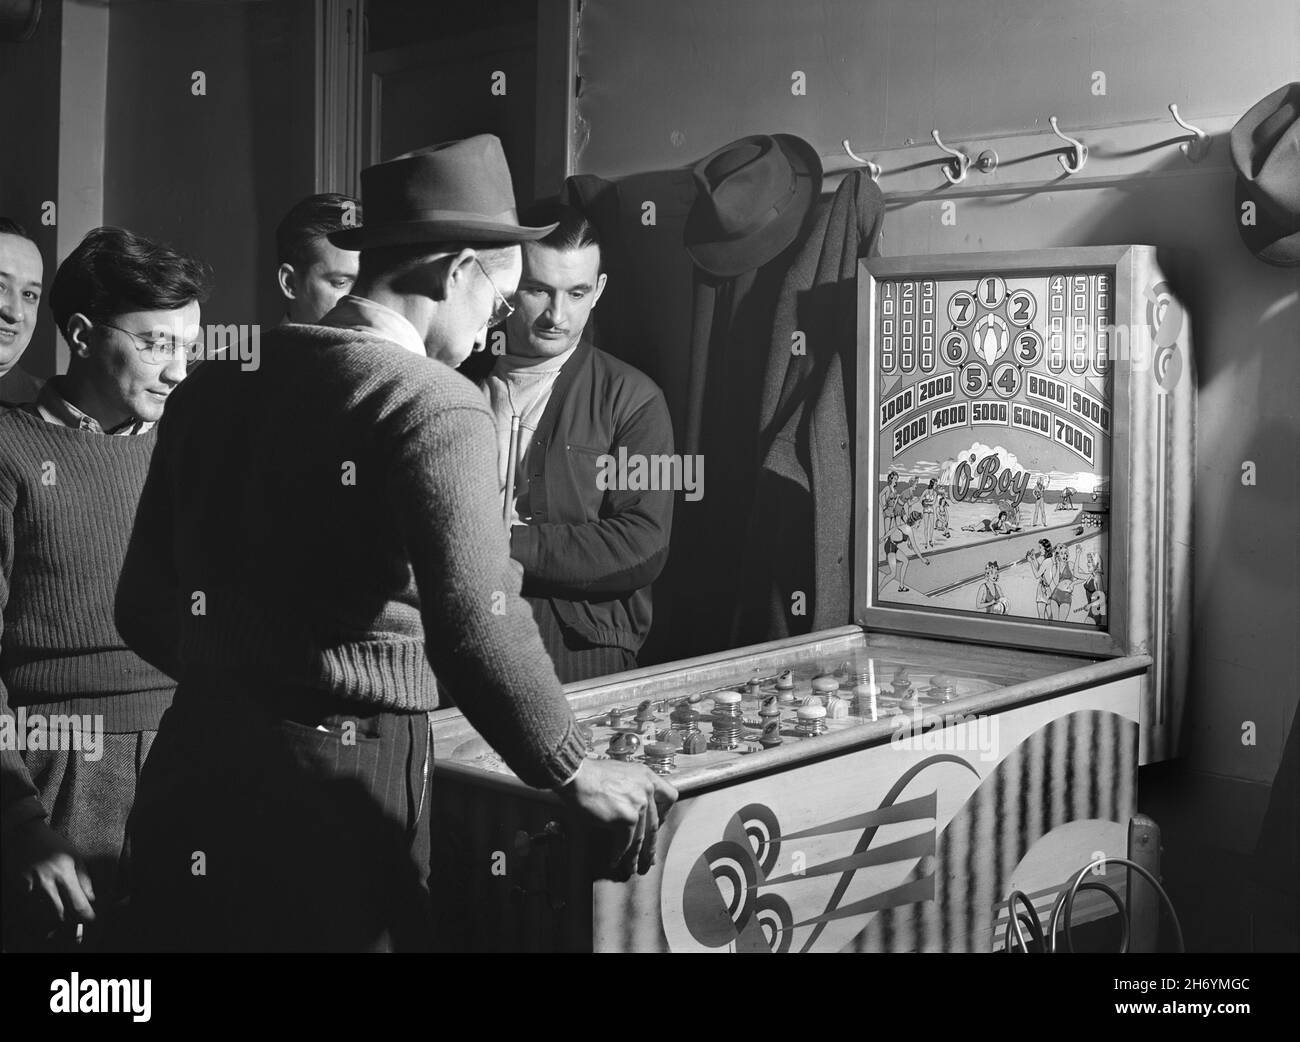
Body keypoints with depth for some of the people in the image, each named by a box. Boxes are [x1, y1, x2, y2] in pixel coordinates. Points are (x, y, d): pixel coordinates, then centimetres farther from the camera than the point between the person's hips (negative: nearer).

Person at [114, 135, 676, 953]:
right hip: (333, 796, -6)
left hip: (190, 780, 6)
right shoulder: (431, 403, -12)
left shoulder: (212, 391, 7)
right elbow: (476, 627, -24)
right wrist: (577, 774, -11)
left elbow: (146, 609, 12)